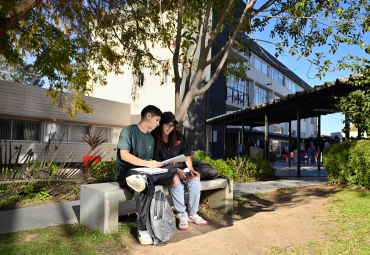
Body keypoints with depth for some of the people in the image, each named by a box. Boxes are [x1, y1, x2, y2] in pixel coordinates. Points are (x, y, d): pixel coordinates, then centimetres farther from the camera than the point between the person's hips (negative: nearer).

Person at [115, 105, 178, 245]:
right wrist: (147, 163, -20)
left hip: (144, 170, 7)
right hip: (125, 171, -6)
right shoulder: (129, 130, -4)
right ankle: (142, 229, -28)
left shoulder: (150, 138, 20)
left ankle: (144, 178, -34)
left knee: (172, 169, -17)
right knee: (147, 186, -38)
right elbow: (124, 155, -14)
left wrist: (156, 165, -3)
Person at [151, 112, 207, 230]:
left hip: (180, 168, 5)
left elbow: (186, 154, 10)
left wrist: (191, 169, -5)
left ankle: (193, 214, -7)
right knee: (175, 181, -35)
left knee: (195, 180, -22)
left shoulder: (179, 137, 8)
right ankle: (182, 216, -20)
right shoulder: (153, 139, -7)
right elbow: (156, 162, -11)